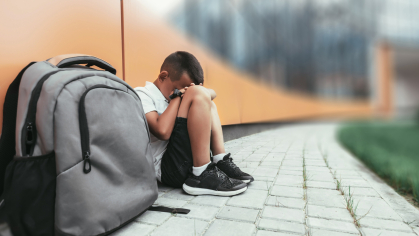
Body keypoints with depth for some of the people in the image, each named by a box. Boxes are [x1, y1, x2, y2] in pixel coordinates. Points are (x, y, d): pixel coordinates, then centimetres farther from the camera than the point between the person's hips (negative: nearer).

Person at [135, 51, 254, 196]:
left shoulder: (166, 93, 20)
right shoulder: (142, 94, -5)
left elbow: (212, 94, 18)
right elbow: (163, 132, -24)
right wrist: (178, 96, -9)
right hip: (166, 168, -9)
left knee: (207, 104, 23)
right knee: (198, 94, -19)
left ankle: (221, 162, 4)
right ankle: (202, 176, -19)